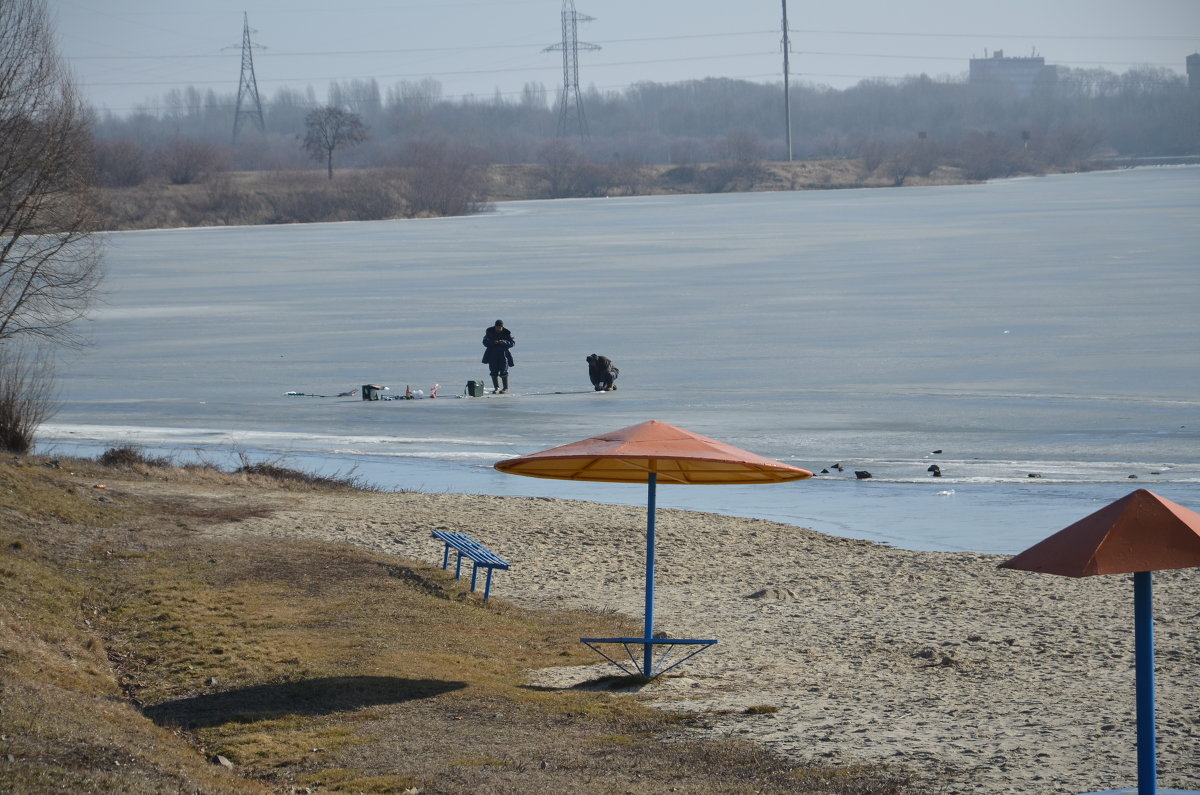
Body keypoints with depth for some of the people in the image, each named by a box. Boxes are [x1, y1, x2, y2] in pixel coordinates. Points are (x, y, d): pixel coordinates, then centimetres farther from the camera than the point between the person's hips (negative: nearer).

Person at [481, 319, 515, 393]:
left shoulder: (506, 332, -6)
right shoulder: (489, 331, -3)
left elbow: (512, 343, -10)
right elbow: (485, 342, -6)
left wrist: (503, 342, -27)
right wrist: (493, 342, -25)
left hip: (503, 354, -2)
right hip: (492, 354, 2)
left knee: (503, 371, -4)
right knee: (494, 372, 0)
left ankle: (506, 388, 7)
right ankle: (496, 388, 9)